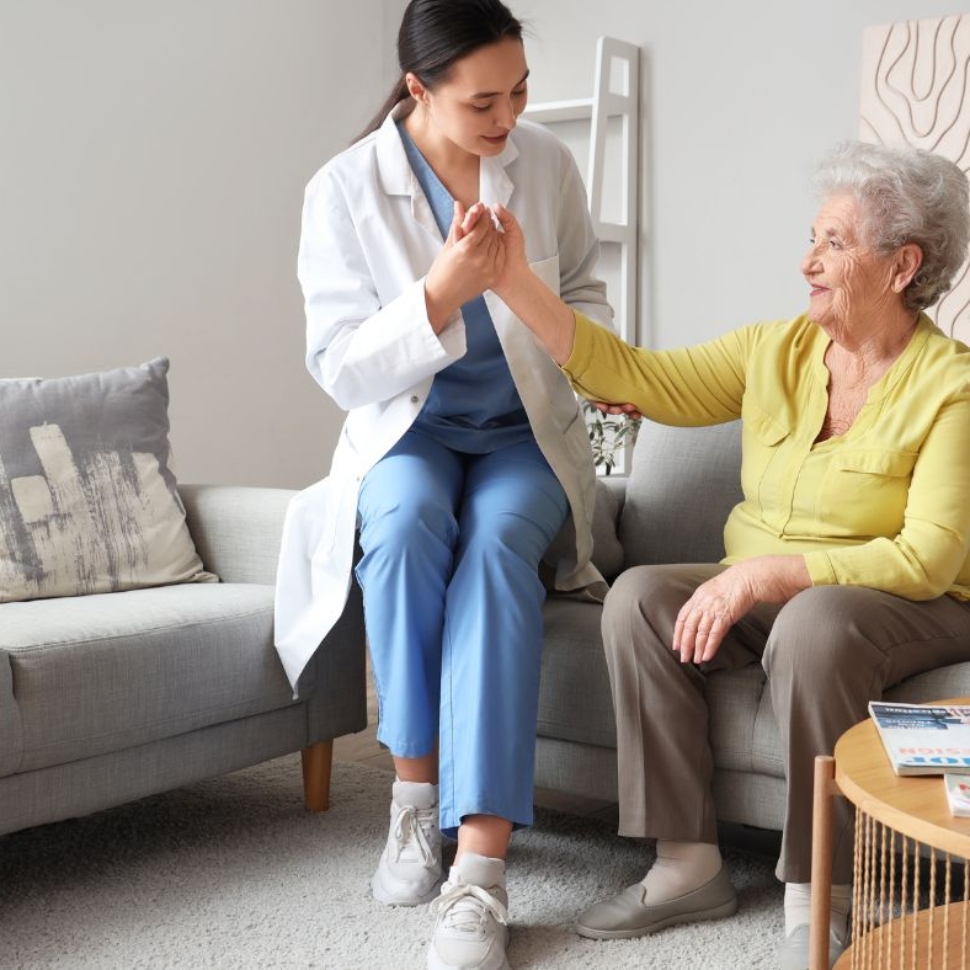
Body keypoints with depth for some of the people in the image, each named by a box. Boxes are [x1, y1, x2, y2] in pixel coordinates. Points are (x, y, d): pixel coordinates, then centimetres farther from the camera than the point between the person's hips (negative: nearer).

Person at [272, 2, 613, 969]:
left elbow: (582, 290, 14)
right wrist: (439, 294, -28)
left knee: (496, 541, -34)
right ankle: (415, 788, -20)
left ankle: (480, 870, -37)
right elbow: (341, 370, -13)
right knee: (409, 520, -37)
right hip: (405, 433, -1)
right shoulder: (344, 190, -11)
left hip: (524, 432, 1)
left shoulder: (548, 165, -3)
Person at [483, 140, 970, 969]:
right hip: (762, 593, 6)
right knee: (638, 597, -19)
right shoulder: (778, 350, 3)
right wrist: (515, 284, -8)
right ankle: (690, 865, -13)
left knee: (813, 624, -37)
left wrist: (766, 573, -27)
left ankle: (819, 903, -23)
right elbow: (637, 378, -1)